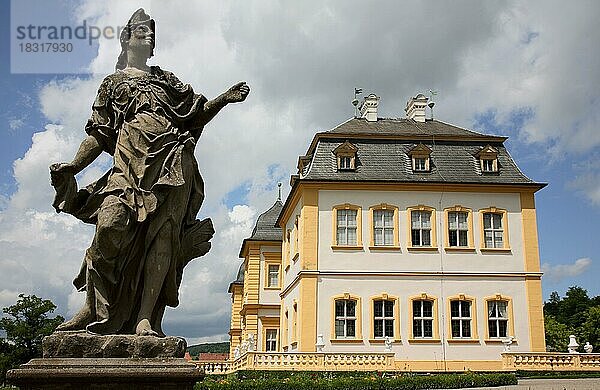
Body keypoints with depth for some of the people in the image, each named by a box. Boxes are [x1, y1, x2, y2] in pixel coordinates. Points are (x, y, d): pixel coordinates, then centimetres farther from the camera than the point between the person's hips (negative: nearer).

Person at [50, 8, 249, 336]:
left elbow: (196, 115, 28)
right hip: (131, 162, -2)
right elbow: (99, 135, 17)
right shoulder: (113, 82, 26)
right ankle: (92, 309, -13)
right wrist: (73, 167, 3)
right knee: (110, 224, -25)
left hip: (173, 163, 2)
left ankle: (145, 319, -18)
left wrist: (223, 100, 10)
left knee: (163, 233, -14)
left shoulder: (165, 79, 32)